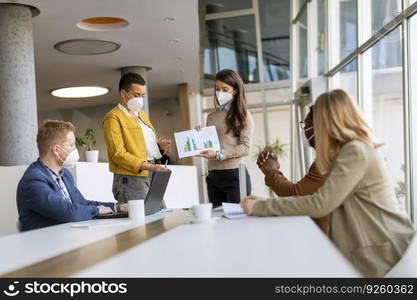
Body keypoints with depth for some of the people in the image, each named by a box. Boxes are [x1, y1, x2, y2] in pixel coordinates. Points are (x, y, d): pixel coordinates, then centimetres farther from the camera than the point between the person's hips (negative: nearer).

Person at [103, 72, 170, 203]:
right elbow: (118, 154, -15)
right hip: (132, 179, -8)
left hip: (153, 177, 8)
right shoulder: (113, 118, -5)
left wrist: (160, 146, 7)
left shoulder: (141, 114, 22)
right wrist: (149, 166, -23)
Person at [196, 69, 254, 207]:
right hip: (213, 175, 5)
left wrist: (219, 154, -17)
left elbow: (246, 147, -9)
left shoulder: (243, 115, 1)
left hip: (234, 174, -5)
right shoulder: (211, 117, 15)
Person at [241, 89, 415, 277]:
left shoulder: (356, 152, -17)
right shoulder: (355, 149, 14)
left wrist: (261, 207, -16)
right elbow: (325, 199, 7)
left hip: (383, 254, -8)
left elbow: (320, 204, -22)